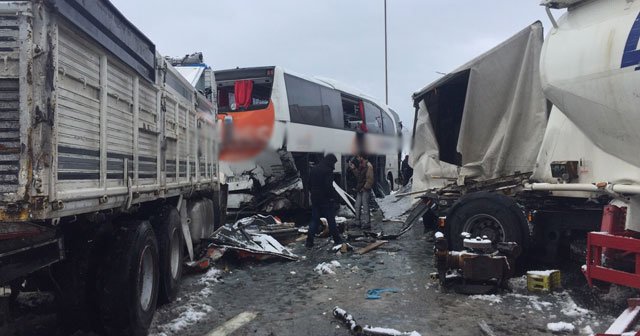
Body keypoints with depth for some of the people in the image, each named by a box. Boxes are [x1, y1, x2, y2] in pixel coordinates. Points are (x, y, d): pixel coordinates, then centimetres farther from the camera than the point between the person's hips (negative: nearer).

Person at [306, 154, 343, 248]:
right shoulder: (328, 171, -16)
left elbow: (309, 185, 14)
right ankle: (337, 240, 17)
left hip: (315, 199, 7)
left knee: (314, 221, 9)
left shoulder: (313, 170, 9)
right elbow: (329, 186, -22)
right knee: (331, 220, 6)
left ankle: (309, 242, 5)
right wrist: (334, 196, -11)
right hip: (326, 200, -6)